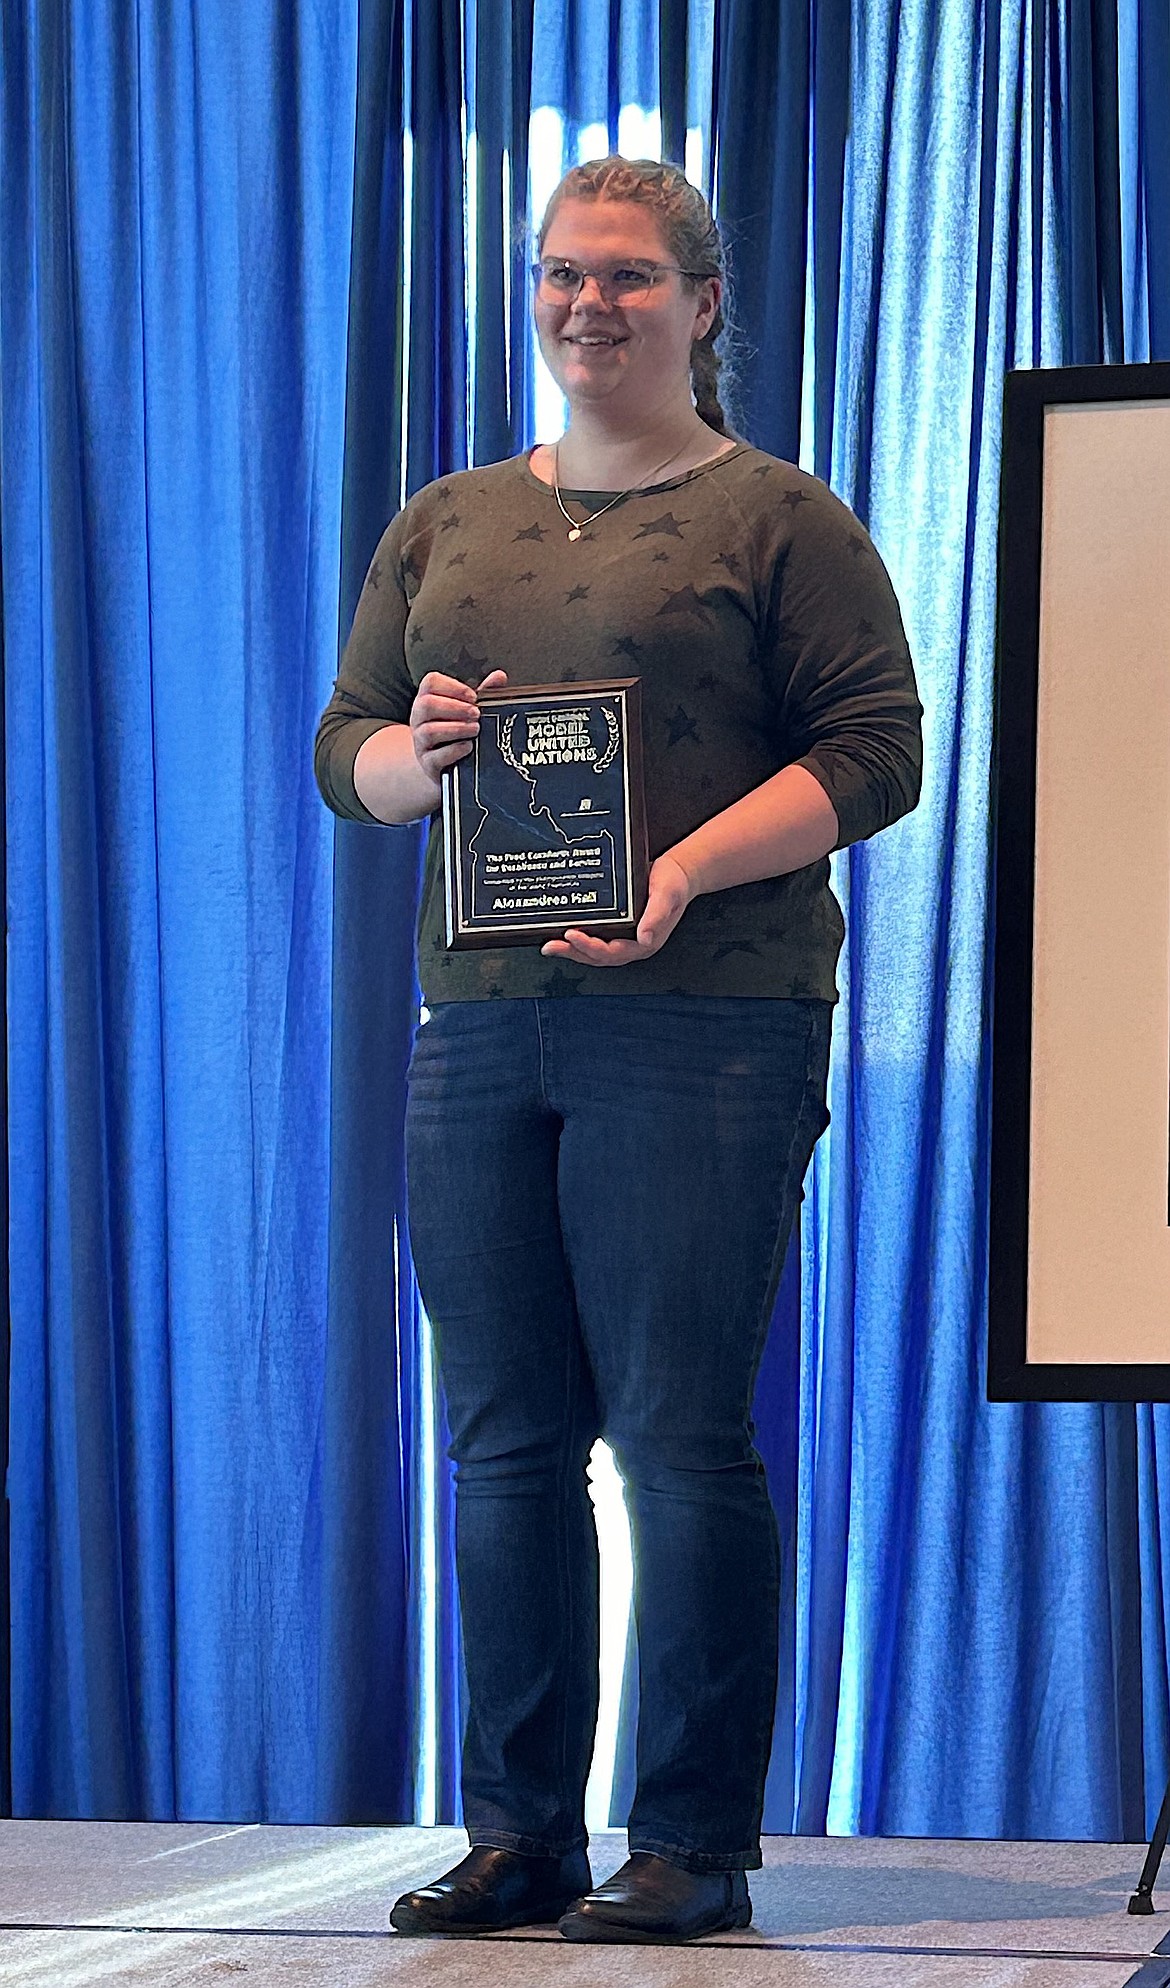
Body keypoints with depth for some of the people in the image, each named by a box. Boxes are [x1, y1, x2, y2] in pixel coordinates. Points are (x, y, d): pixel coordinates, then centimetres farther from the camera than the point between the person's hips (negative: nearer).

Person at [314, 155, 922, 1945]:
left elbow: (876, 753, -4)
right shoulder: (443, 525, 19)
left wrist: (687, 870, -17)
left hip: (706, 1031, -5)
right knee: (504, 1441, 4)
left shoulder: (781, 521, 3)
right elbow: (343, 745, 20)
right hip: (477, 1030, 5)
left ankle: (697, 1844, -2)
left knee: (682, 1438, -7)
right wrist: (413, 755, -4)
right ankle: (520, 1835, 11)